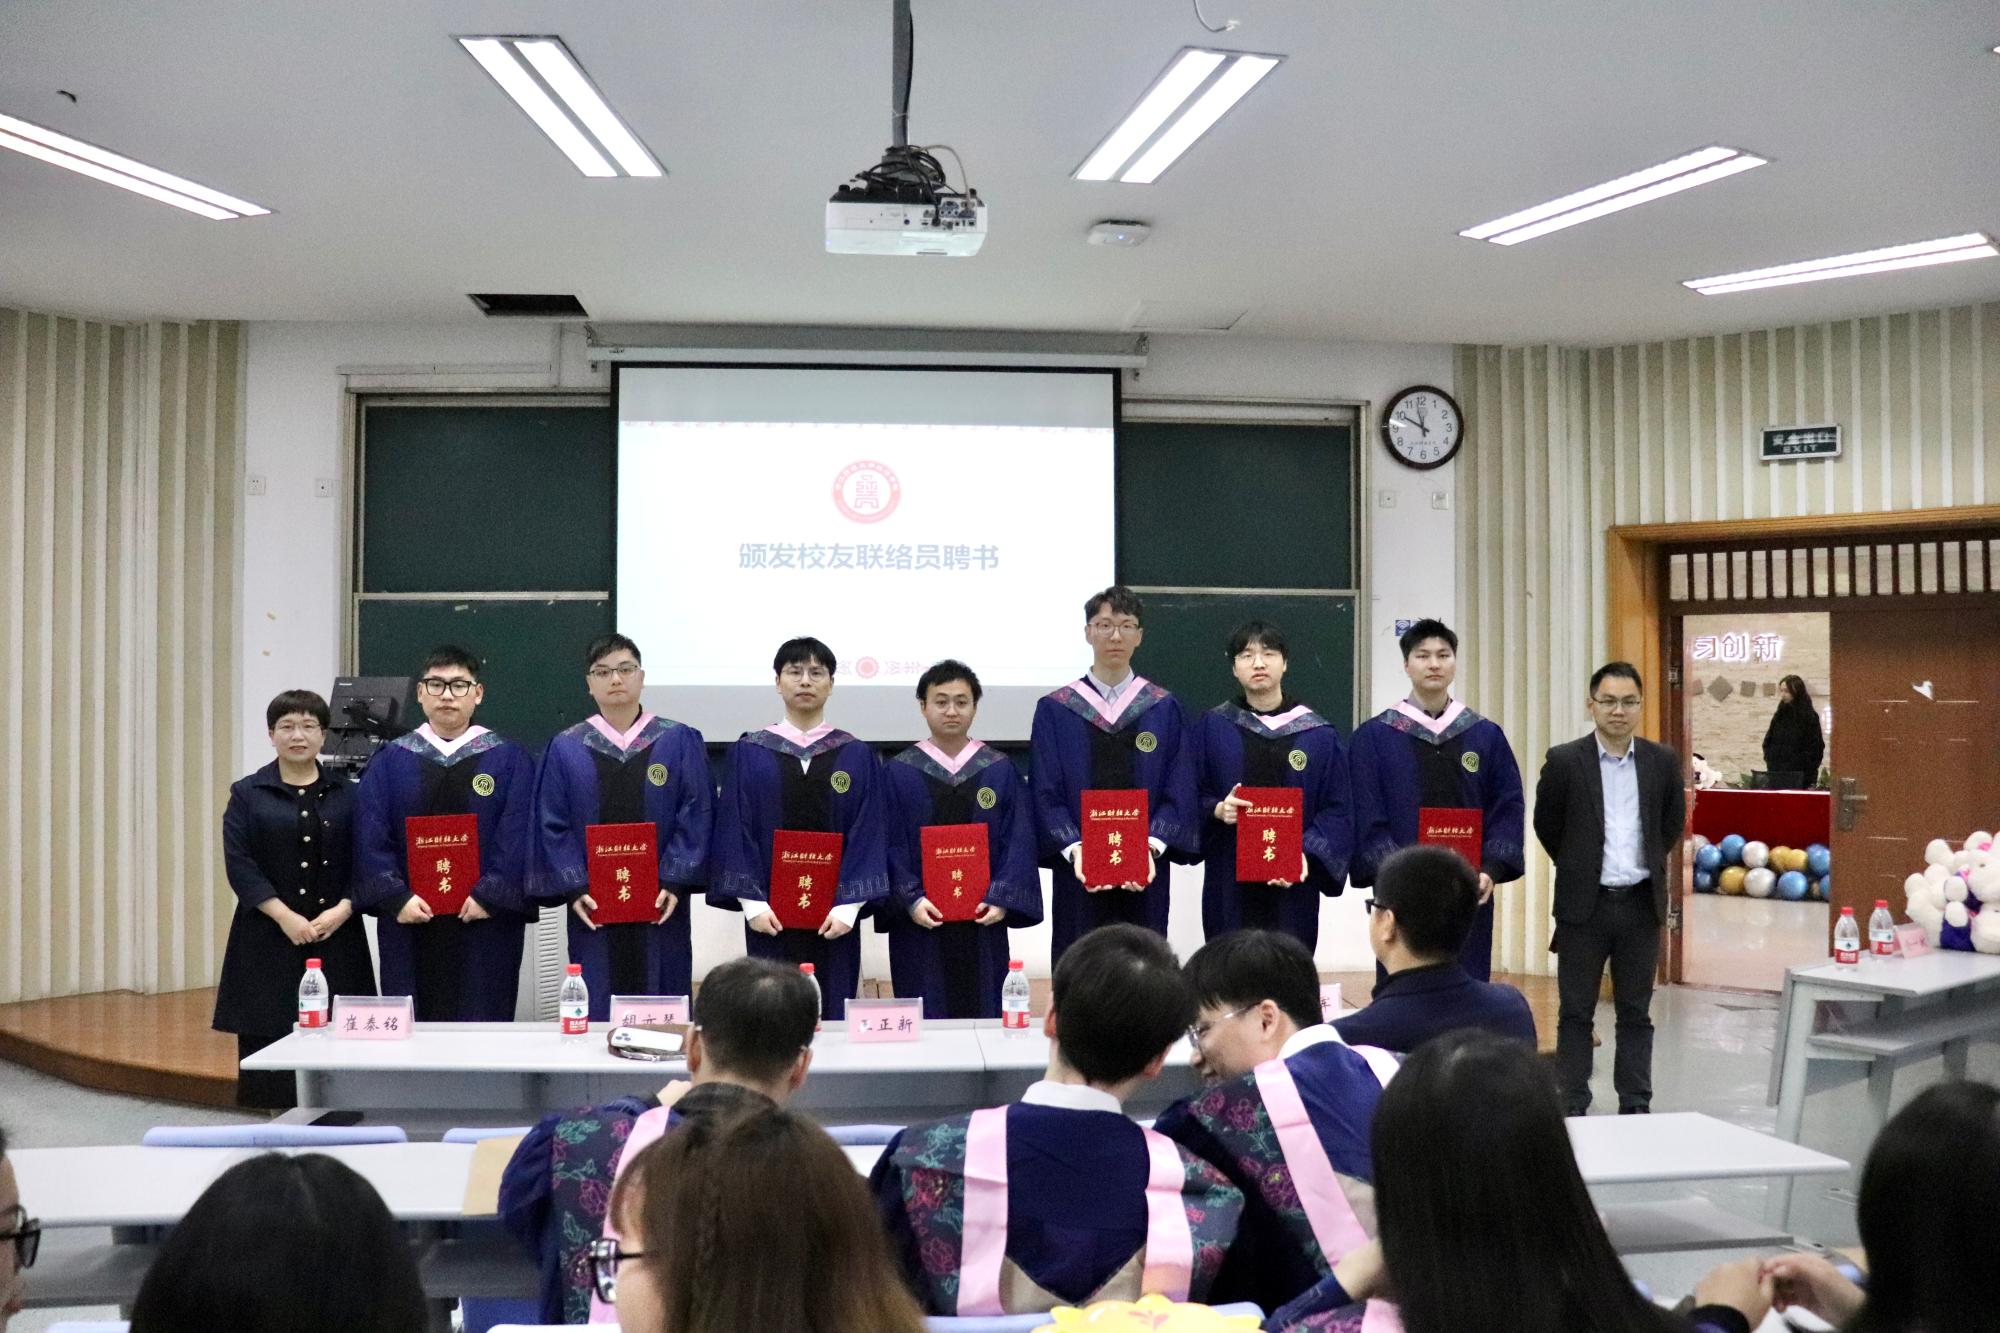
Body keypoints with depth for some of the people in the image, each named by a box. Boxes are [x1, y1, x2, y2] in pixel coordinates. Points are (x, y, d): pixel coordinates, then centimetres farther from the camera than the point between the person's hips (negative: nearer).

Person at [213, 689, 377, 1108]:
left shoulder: (346, 795, 9)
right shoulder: (248, 794, 5)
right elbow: (239, 864, -4)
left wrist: (342, 909, -12)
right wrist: (284, 916, -14)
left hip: (336, 935, 1)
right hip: (269, 939, -1)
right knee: (271, 1033, -2)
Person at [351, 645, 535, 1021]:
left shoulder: (509, 760, 4)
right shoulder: (389, 761, 8)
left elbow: (517, 837, -3)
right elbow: (370, 836, 2)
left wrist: (491, 896, -12)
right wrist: (395, 897, -10)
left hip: (484, 922, -1)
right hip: (409, 921, 2)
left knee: (483, 1022, 2)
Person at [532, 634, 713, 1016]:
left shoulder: (680, 742, 3)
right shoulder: (565, 748, 5)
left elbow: (697, 816, -2)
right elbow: (552, 825, 3)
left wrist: (675, 881, -11)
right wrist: (574, 888, -8)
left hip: (661, 906, -1)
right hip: (593, 908, 1)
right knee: (596, 1010, 3)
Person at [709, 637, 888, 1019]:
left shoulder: (857, 756, 5)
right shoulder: (749, 752, 5)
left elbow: (867, 834, 1)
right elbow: (735, 830, 2)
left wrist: (848, 906, -9)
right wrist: (751, 903, -8)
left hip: (833, 920, 0)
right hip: (770, 916, 0)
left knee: (832, 1010, 2)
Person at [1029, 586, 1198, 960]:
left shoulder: (1164, 709, 7)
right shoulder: (1054, 710, 4)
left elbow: (1179, 791, 1)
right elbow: (1046, 794, -1)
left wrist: (1152, 846, -15)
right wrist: (1074, 849, -17)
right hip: (1079, 872, -1)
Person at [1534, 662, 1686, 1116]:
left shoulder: (1663, 761, 1)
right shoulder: (1565, 761, -7)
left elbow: (1673, 822, 17)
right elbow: (1546, 826, 5)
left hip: (1641, 904, 2)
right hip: (1584, 905, -2)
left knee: (1636, 1013, 10)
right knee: (1576, 1013, 5)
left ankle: (1636, 1107, 18)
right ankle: (1573, 1109, 13)